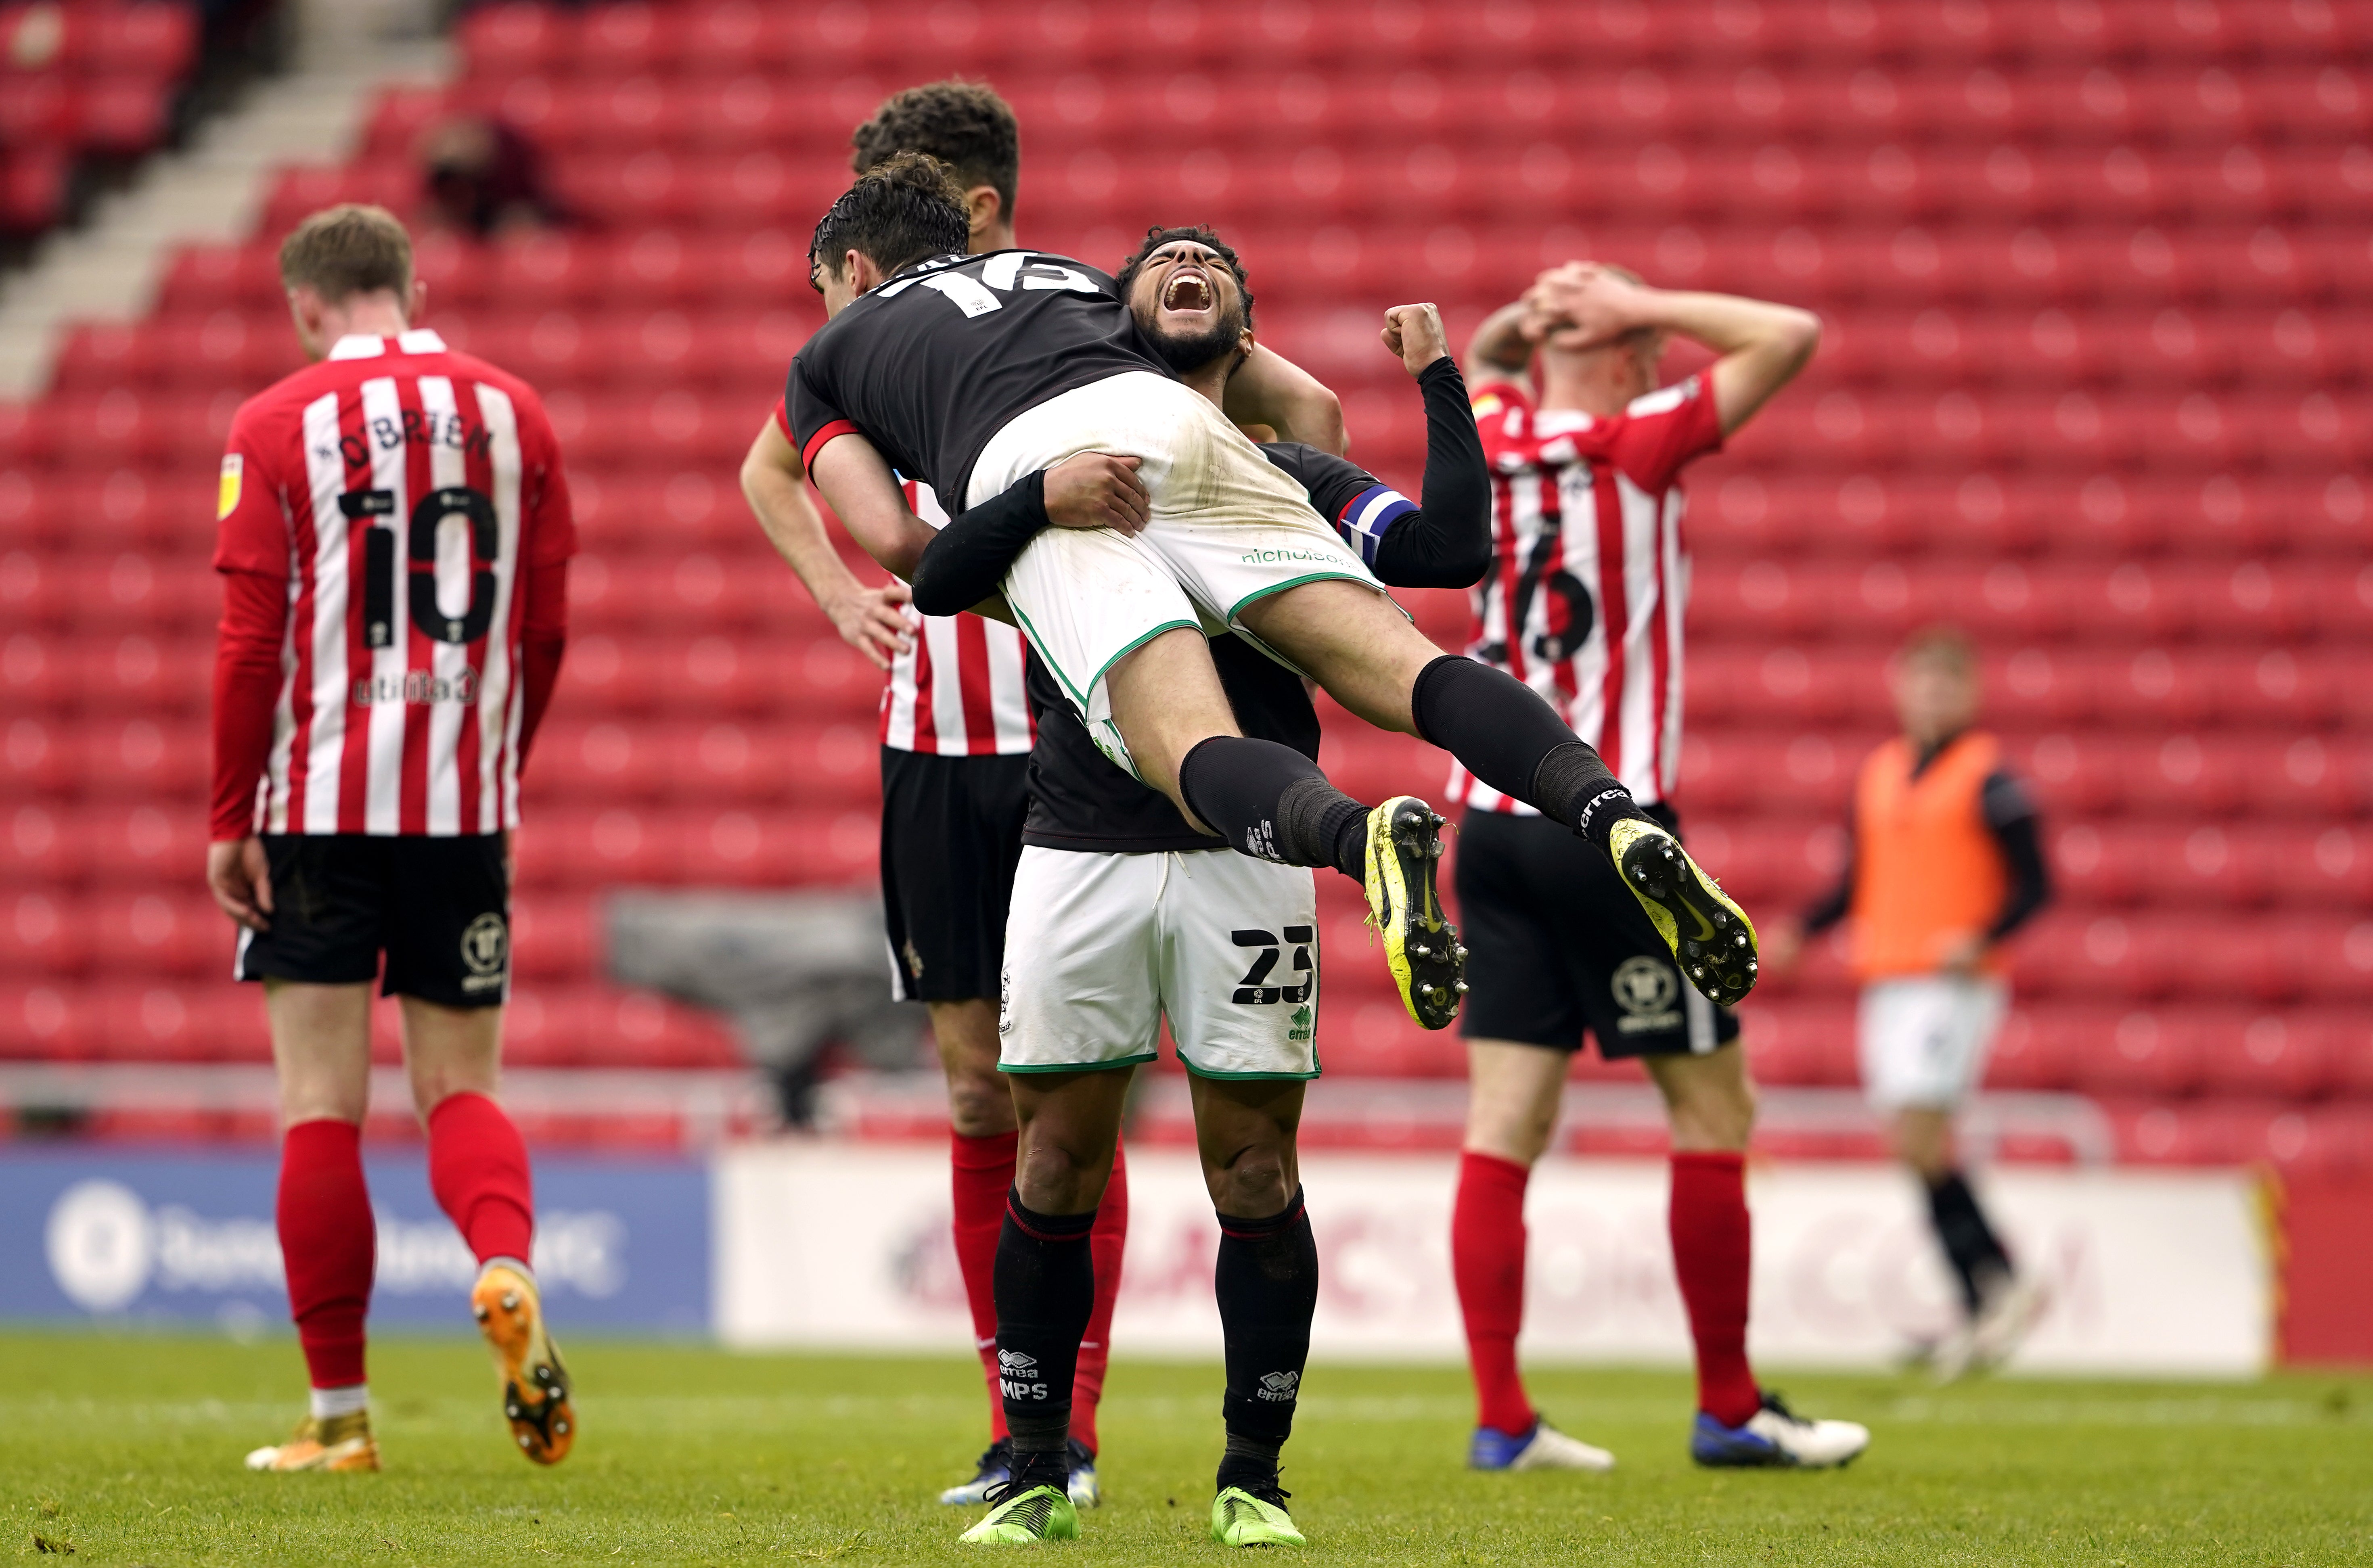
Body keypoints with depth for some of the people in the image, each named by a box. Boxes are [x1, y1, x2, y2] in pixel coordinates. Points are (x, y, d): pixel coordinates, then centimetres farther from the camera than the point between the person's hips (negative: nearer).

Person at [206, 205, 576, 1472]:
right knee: (458, 1089, 11)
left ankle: (340, 1414, 3)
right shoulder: (511, 414, 7)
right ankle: (508, 1271, -20)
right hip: (466, 805, 3)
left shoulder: (278, 426, -3)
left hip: (320, 803, -3)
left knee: (322, 1107, 3)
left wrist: (229, 819, -3)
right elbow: (547, 629, 7)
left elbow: (250, 640, -7)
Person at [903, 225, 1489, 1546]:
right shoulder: (1055, 464, 11)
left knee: (1256, 1176, -1)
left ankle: (1254, 1479, 8)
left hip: (1243, 860, 0)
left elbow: (1455, 551, -1)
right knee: (1055, 1173, 1)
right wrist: (1044, 497, -19)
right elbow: (940, 581, -3)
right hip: (1078, 855, 0)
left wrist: (1440, 382, -1)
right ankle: (1038, 1474, 10)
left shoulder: (1289, 479, 11)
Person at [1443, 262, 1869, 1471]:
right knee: (1713, 1108, 4)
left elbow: (1482, 360, 32)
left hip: (1490, 819, 6)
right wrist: (1641, 306, -3)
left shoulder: (1489, 444, 7)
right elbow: (1791, 336, -7)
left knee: (1505, 1121, 2)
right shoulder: (1635, 447, -8)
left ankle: (1501, 1417, -1)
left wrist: (1535, 311, 14)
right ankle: (1729, 1409, 7)